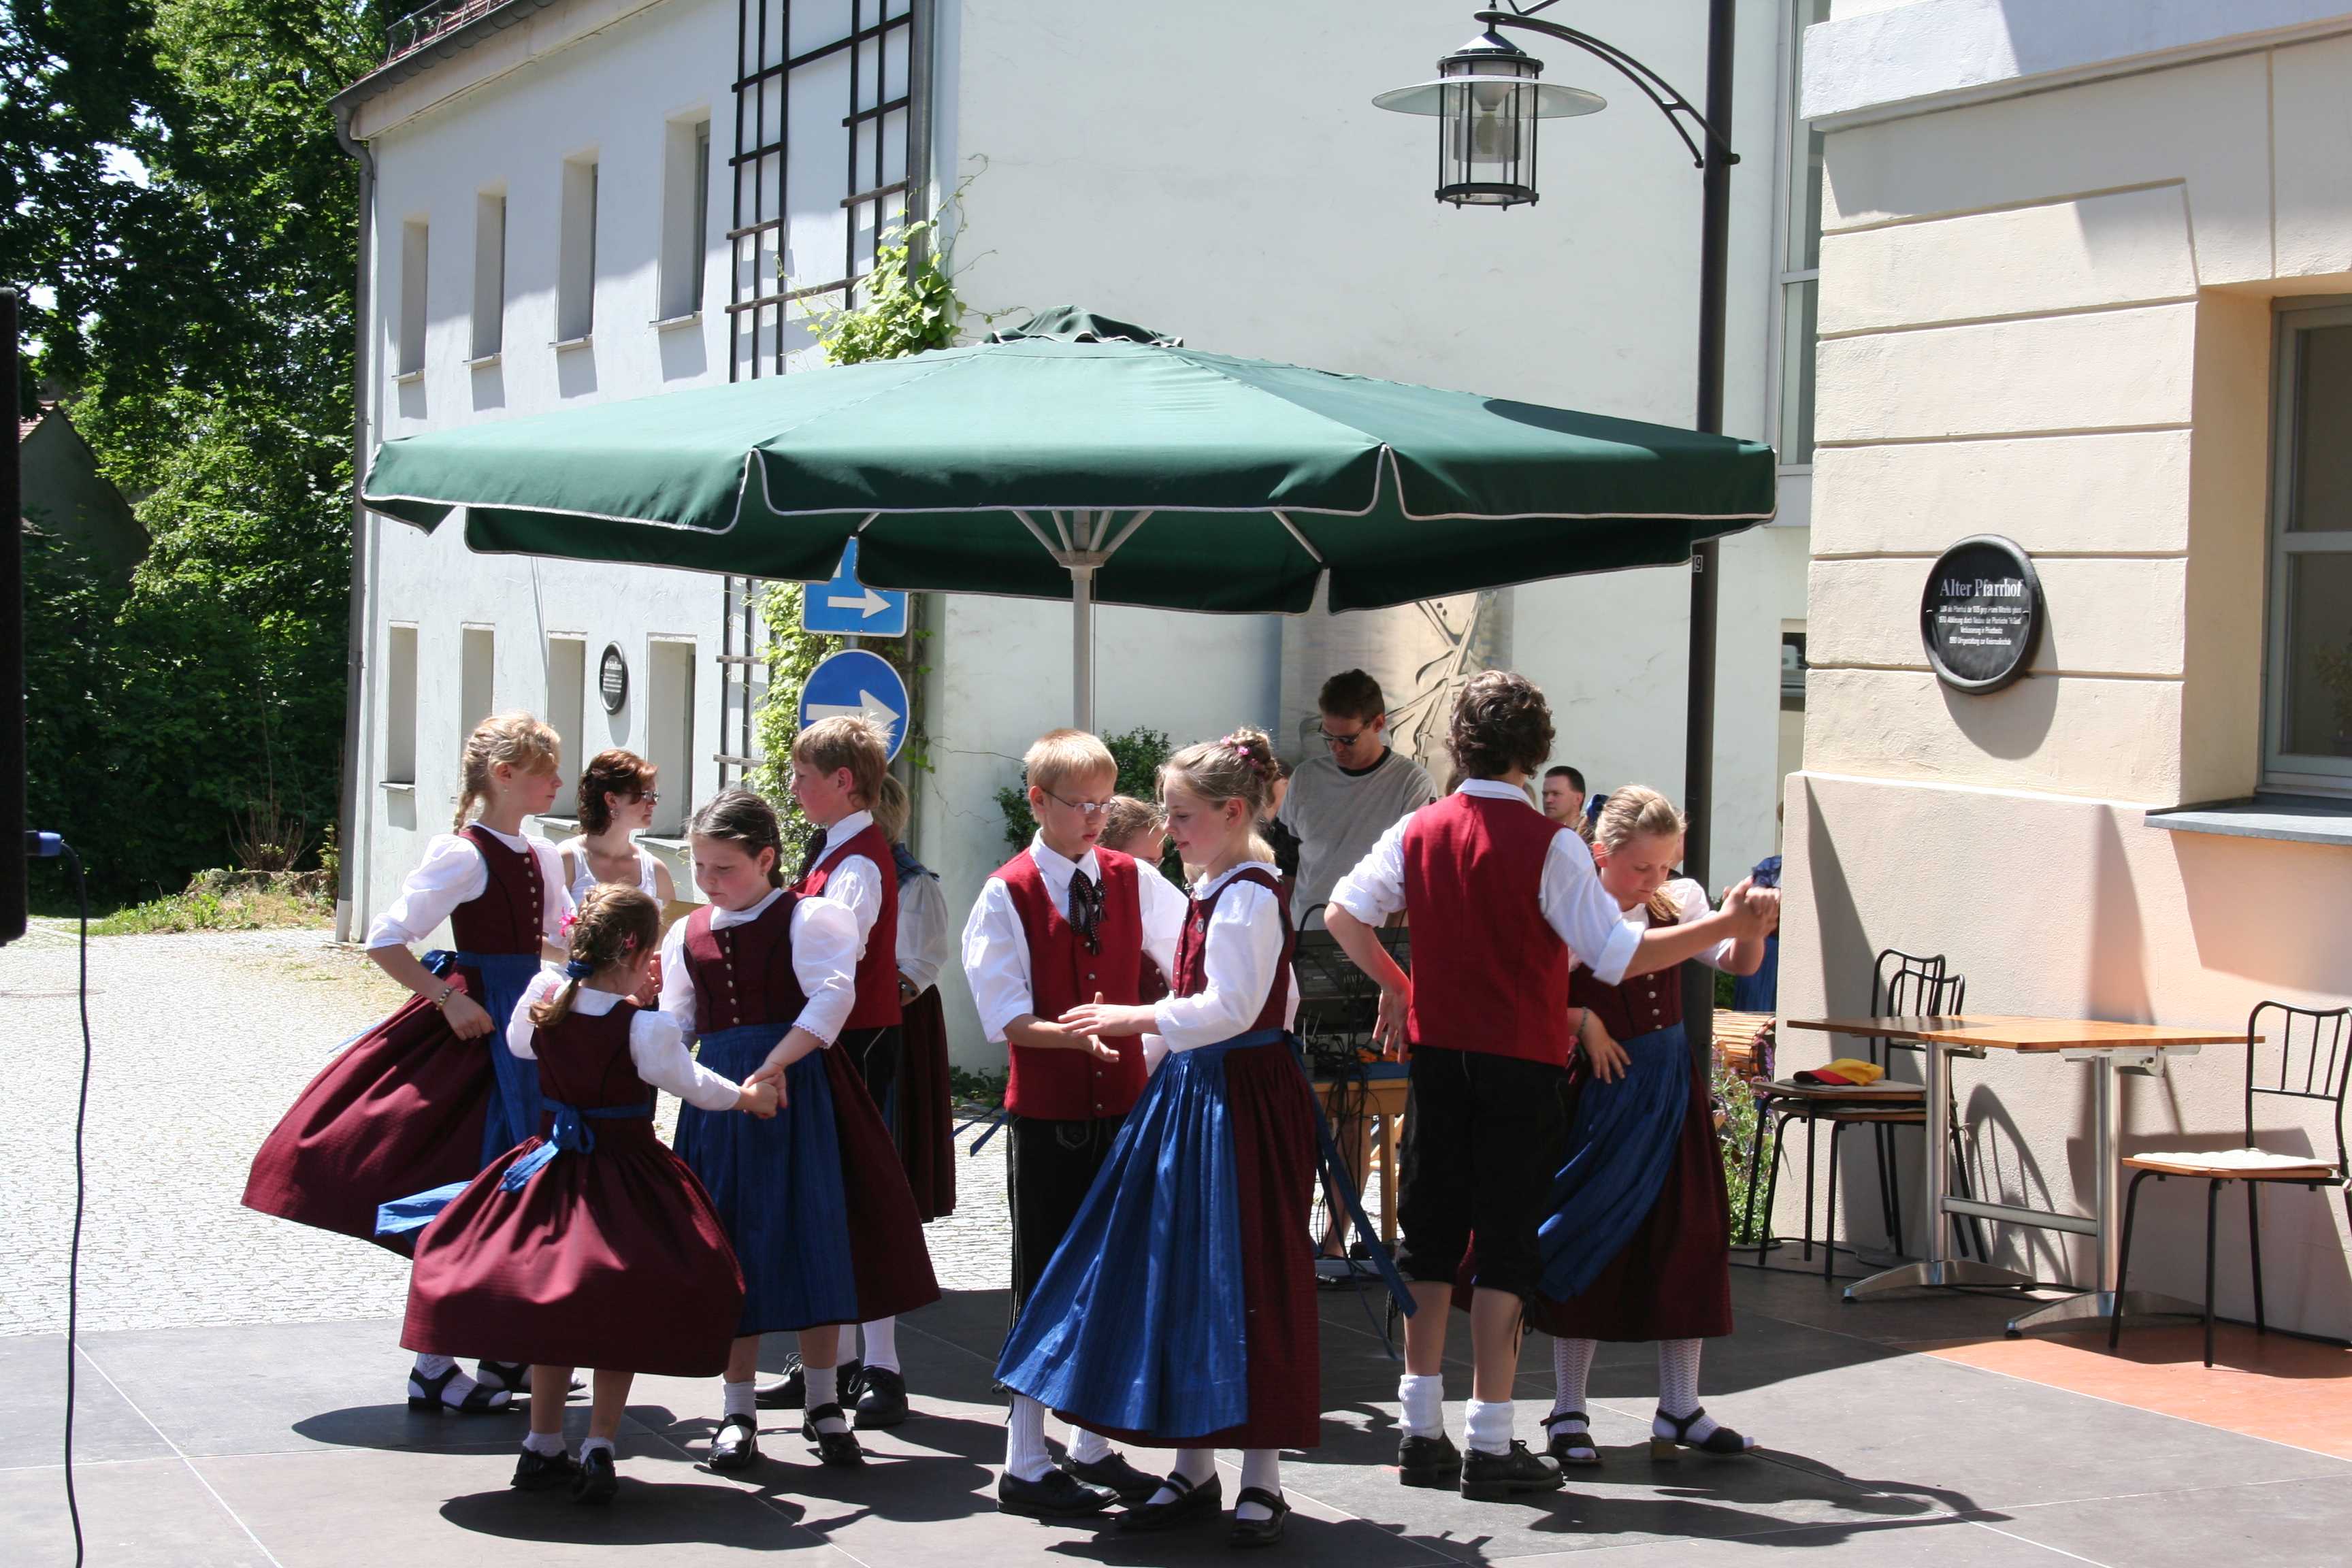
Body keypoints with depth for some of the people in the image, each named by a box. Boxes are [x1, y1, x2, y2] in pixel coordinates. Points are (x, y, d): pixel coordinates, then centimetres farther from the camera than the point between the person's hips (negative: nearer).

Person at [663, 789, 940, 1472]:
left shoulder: (807, 918, -4)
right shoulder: (687, 936, 13)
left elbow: (831, 998, -17)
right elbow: (676, 1025, 17)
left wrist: (774, 1066, -25)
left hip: (798, 1088, -4)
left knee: (813, 1240, -2)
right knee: (732, 1245, 6)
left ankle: (823, 1403, 11)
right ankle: (737, 1411, 15)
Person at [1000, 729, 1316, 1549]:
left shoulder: (1249, 897, -14)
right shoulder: (1210, 895, 14)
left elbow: (1231, 1008, -23)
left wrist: (1137, 1019, -18)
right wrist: (1151, 1039, 16)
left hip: (1241, 1103, -10)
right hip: (1192, 1094, 10)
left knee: (1247, 1284, -4)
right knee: (1184, 1280, 10)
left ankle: (1261, 1480, 5)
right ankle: (1194, 1472, 18)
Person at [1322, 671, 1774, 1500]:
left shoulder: (1420, 831, 1)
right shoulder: (1549, 846, -14)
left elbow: (1343, 913, 3)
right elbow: (1619, 956, -16)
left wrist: (1394, 985, 17)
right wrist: (1727, 926, -9)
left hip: (1436, 1052, 5)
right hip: (1521, 1064, -4)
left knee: (1430, 1235, 12)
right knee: (1505, 1243, 1)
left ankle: (1423, 1431, 16)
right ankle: (1491, 1445, 2)